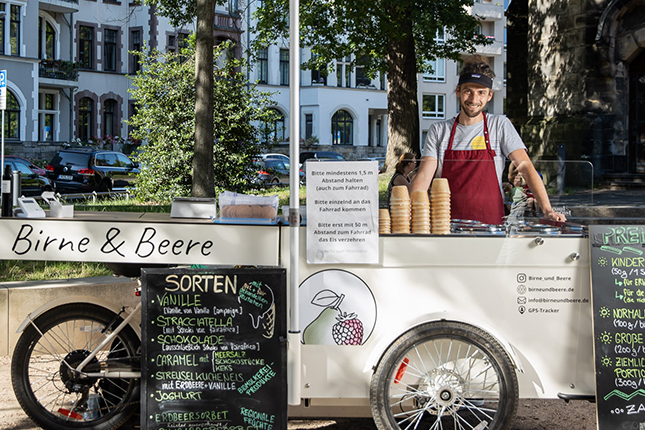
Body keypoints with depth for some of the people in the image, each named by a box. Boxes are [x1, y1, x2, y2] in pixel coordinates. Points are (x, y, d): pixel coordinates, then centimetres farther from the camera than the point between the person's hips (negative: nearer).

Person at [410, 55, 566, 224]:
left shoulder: (500, 125, 7)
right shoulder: (438, 130, 10)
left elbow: (526, 167, -1)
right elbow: (423, 177, 2)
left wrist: (547, 210, -14)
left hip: (490, 224, -1)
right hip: (447, 226, 1)